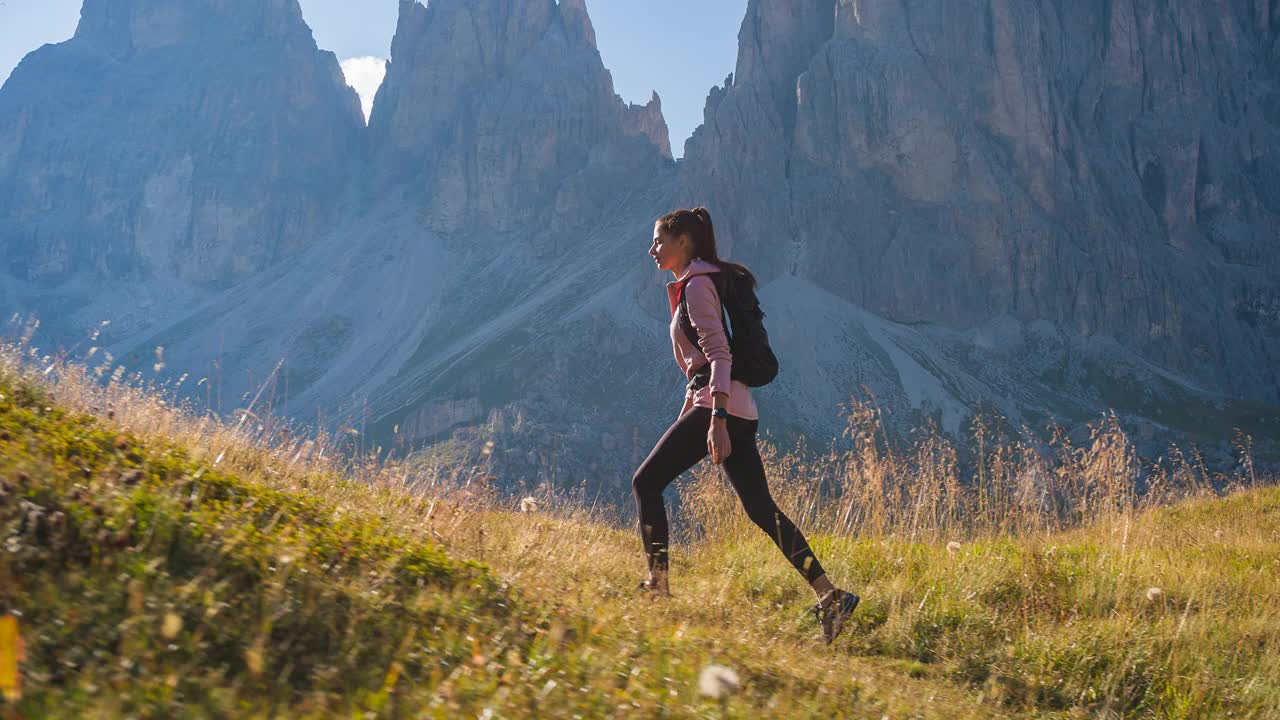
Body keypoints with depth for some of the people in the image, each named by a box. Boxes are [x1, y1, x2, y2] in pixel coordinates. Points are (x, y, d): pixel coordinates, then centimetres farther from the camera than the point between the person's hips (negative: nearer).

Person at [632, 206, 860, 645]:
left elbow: (720, 355, -17)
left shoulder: (697, 284, -6)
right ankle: (829, 595, -1)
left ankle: (658, 584, 3)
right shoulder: (701, 282, 23)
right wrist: (686, 413, 29)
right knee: (761, 508, 4)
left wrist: (716, 421, -24)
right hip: (740, 410, 10)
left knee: (646, 481, 0)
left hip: (720, 406, -10)